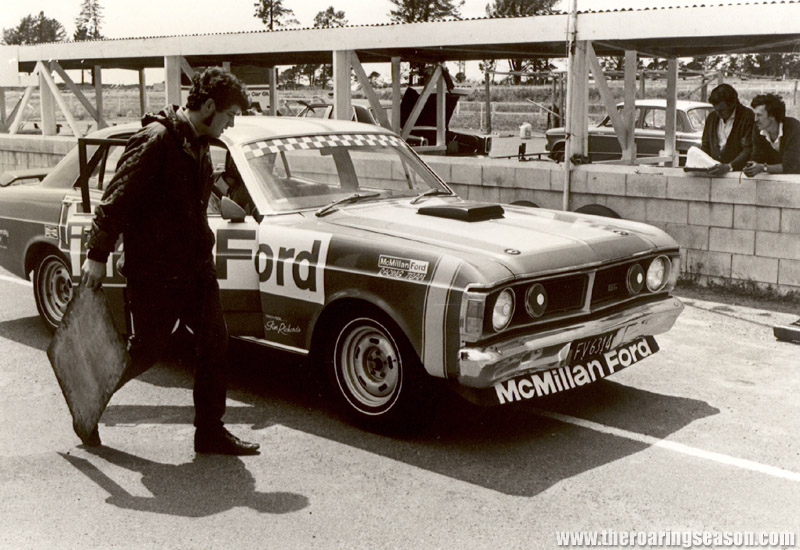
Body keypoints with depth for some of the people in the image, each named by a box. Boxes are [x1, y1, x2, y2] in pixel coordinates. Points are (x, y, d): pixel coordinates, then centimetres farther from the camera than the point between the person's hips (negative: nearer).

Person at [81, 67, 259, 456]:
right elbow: (116, 200, -18)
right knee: (146, 351, 4)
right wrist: (97, 254, -20)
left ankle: (210, 431, 14)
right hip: (153, 273, -8)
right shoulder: (155, 140, -16)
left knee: (214, 343, 4)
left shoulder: (199, 146, 12)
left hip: (195, 268, 8)